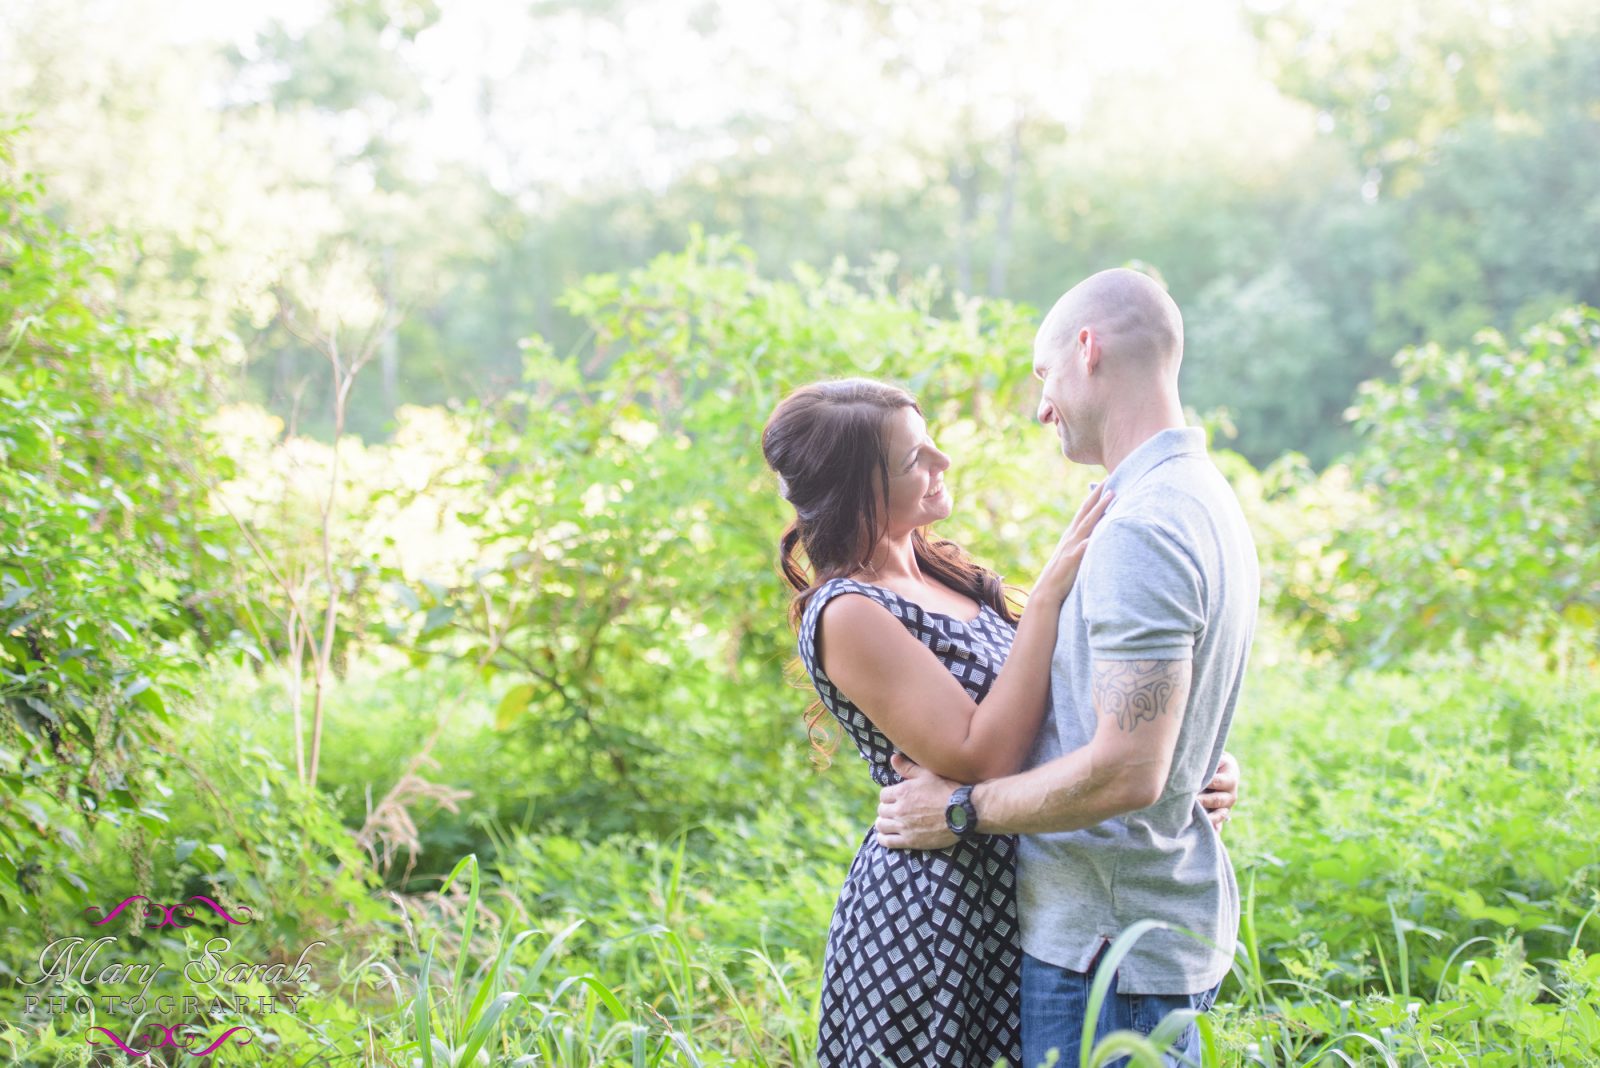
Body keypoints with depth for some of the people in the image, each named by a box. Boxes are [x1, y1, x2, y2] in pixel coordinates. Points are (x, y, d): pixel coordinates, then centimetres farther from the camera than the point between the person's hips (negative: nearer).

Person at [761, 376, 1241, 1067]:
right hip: (928, 911, -8)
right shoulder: (845, 614, -18)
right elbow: (981, 758, -24)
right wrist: (1049, 590, -23)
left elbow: (1032, 703, 10)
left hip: (1005, 897, 8)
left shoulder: (942, 571, 7)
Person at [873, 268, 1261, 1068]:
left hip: (1110, 939, -10)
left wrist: (963, 809, -13)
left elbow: (1125, 771, -26)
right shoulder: (1205, 500, 12)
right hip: (1174, 917, 10)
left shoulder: (1141, 530, -21)